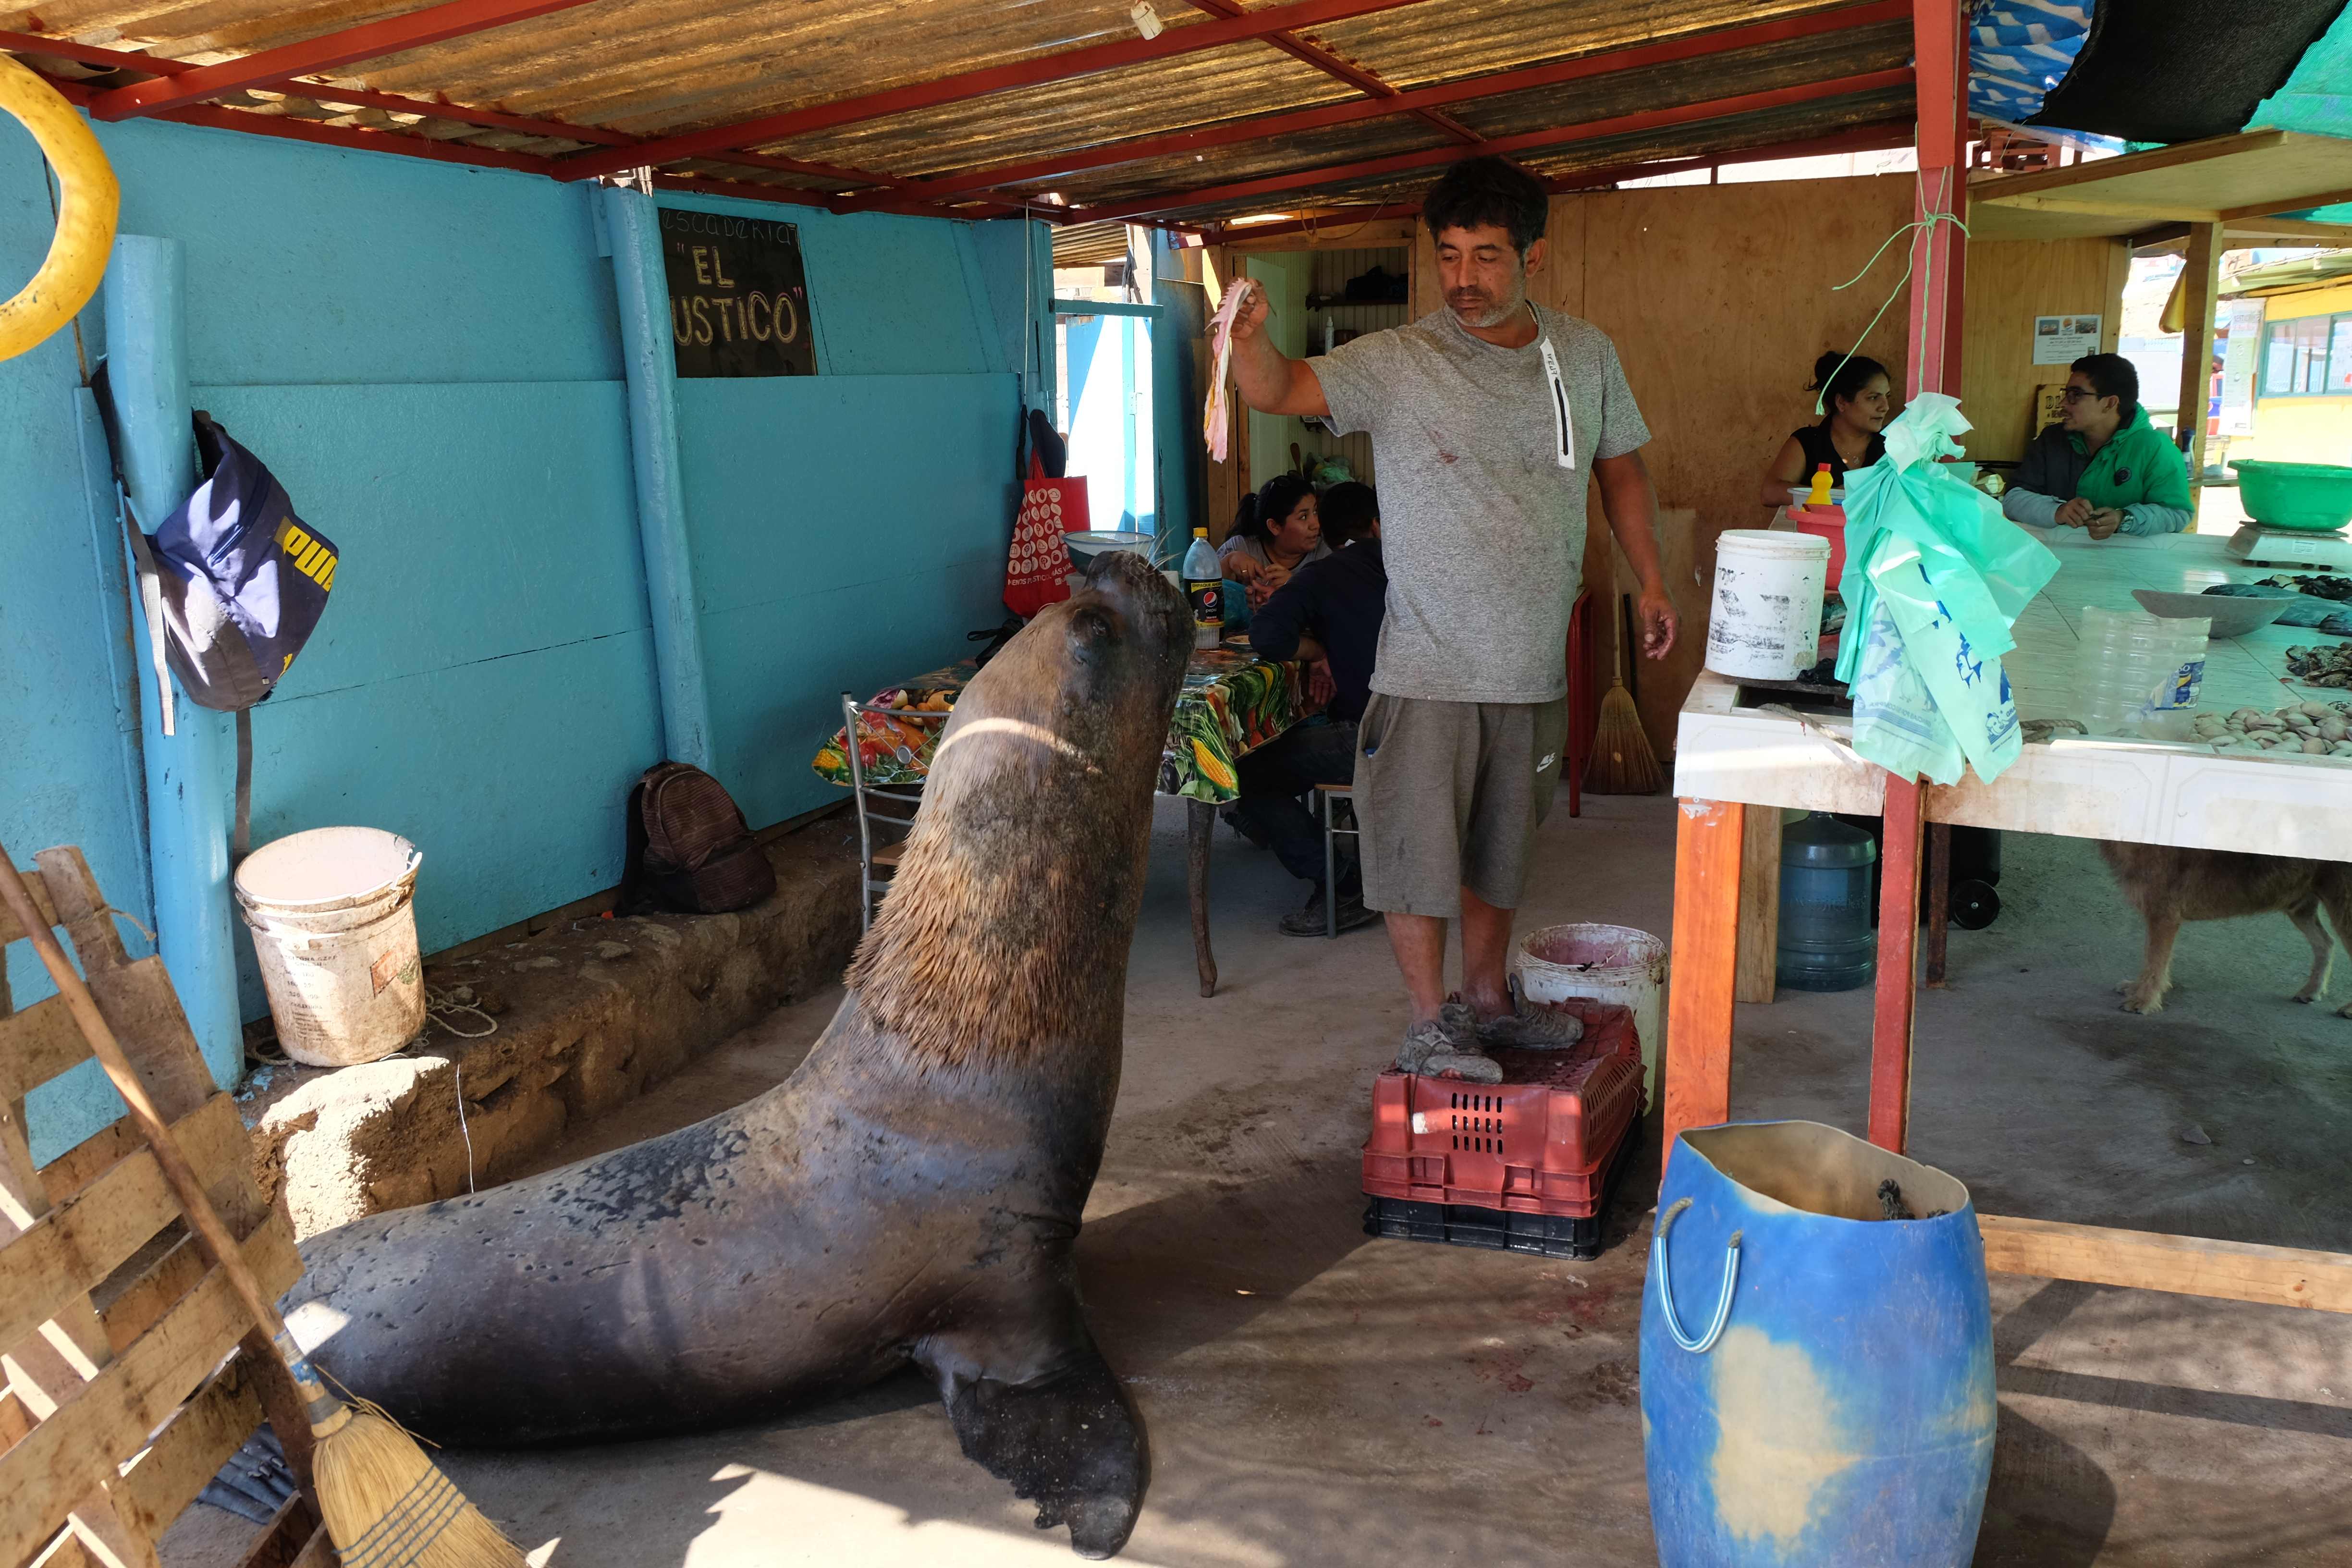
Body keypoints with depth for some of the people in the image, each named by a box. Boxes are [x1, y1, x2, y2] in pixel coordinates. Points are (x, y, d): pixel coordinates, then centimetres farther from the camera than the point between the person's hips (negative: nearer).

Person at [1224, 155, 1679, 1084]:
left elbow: (1621, 467, 18)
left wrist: (1651, 582, 13)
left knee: (1500, 848, 18)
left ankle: (1489, 1000, 34)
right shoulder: (1397, 362, -9)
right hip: (1429, 669, -4)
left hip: (1534, 669, 4)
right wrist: (1251, 337, -43)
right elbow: (1278, 389, -21)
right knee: (1419, 850, 1)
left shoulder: (1586, 356, 5)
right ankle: (1428, 1026, 16)